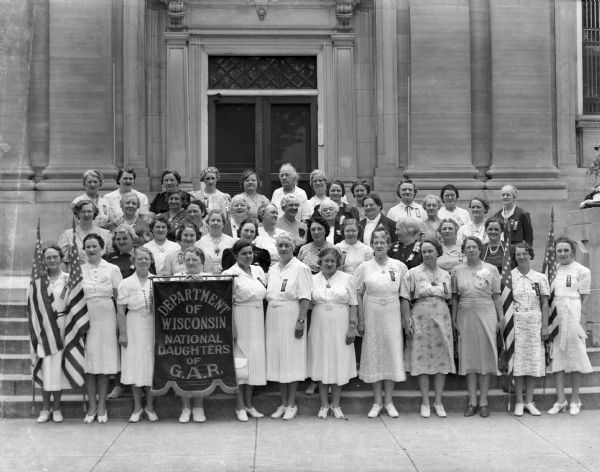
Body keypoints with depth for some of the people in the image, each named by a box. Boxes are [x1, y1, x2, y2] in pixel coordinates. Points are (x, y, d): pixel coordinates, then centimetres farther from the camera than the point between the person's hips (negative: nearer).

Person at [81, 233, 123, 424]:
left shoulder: (112, 269, 4)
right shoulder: (79, 270, 7)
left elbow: (119, 297, 4)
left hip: (106, 317, -1)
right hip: (85, 318, 1)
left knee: (104, 360, 1)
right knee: (88, 361, 1)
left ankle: (102, 405, 10)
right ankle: (92, 405, 9)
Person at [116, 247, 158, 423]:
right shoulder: (126, 283, -1)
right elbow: (120, 311, -2)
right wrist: (122, 333, -7)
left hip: (153, 328, 1)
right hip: (134, 328, -1)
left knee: (151, 365, 6)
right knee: (134, 365, 2)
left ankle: (150, 406, 18)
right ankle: (137, 407, 15)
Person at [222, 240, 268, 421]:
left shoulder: (258, 270, 10)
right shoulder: (230, 274, -9)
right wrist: (231, 329, -15)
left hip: (257, 321, 6)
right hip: (240, 321, -6)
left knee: (255, 359, 10)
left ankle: (249, 404, 21)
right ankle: (240, 406, 9)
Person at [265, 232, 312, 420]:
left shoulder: (300, 268, -5)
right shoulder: (272, 270, 14)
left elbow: (305, 298, -11)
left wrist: (301, 321, -18)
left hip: (291, 318, -6)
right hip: (273, 319, 6)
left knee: (292, 360, -1)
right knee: (277, 360, 8)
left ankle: (292, 404, 7)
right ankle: (283, 403, 16)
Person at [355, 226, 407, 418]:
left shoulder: (399, 266, 4)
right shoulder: (364, 267, 2)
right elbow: (359, 295, 3)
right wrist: (361, 321, -2)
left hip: (392, 316, 0)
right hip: (372, 316, 0)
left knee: (392, 354, 2)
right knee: (373, 355, 3)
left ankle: (388, 401, 13)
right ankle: (377, 401, 13)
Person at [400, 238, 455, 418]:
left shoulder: (445, 275, 11)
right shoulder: (412, 273, 0)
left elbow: (449, 299, 15)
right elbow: (405, 300, -4)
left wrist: (452, 322, 6)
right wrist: (407, 322, -12)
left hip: (442, 320, 3)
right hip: (421, 320, -3)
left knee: (442, 360, 3)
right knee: (422, 361, 0)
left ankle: (438, 401, 13)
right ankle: (425, 402, 9)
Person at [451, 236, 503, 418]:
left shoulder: (491, 269, 3)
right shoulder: (457, 270, 7)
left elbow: (496, 296, 4)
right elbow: (455, 297, 10)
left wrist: (501, 317, 0)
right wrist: (454, 320, 6)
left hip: (486, 315, -1)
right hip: (465, 316, 2)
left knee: (485, 356, 0)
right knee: (469, 357, 3)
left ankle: (483, 401, 8)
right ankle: (472, 401, 10)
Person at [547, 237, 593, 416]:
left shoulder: (582, 271, -1)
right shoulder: (553, 269, 11)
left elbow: (582, 297, 0)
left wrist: (572, 312, -4)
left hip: (572, 316, -4)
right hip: (554, 316, 4)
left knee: (574, 356, 2)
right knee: (556, 357, 4)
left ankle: (575, 400, 12)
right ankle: (560, 399, 11)